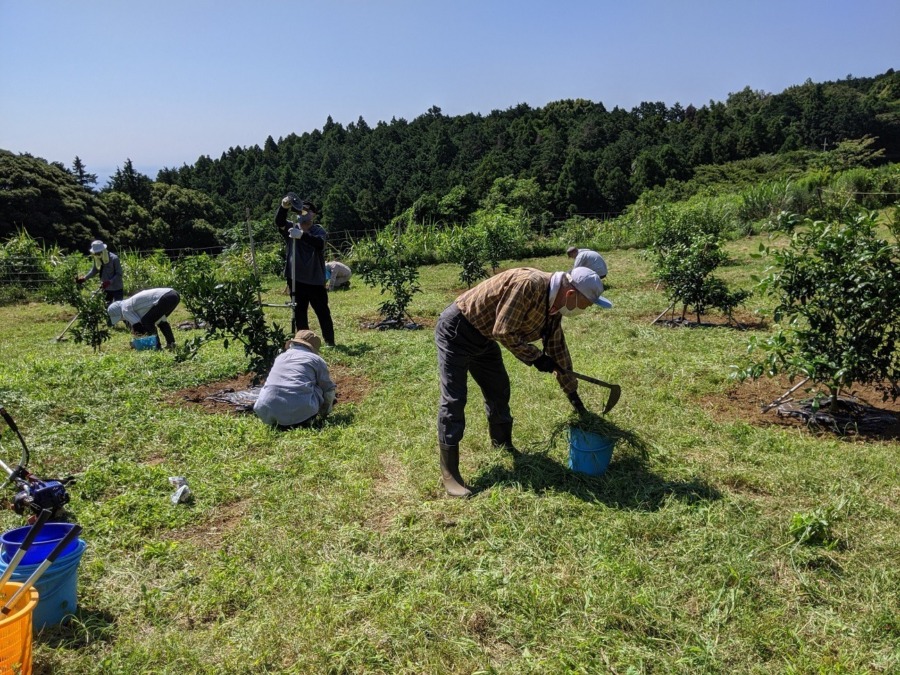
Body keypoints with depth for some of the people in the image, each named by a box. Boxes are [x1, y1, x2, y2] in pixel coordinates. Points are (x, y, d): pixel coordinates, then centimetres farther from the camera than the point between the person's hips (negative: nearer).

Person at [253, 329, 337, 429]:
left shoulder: (280, 357, 27)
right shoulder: (317, 360, 15)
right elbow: (329, 390, 21)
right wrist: (324, 413, 41)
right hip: (299, 411, -3)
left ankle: (280, 423, 9)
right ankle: (303, 421, 3)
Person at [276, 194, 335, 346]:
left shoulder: (318, 230, -4)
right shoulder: (291, 228, 6)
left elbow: (320, 243, -26)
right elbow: (279, 222, -14)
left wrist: (301, 235, -42)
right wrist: (284, 207, -33)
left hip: (315, 280, -3)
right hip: (296, 280, 3)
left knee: (323, 312, 4)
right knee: (299, 313, 9)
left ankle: (330, 342, 14)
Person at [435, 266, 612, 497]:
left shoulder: (553, 305, 0)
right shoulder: (529, 284, -30)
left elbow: (558, 347, 12)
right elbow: (503, 332, -28)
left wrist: (573, 393, 17)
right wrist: (535, 357, -17)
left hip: (482, 336, 10)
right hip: (456, 330, -9)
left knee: (499, 390, 16)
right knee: (453, 400, -10)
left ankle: (504, 449, 34)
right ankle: (449, 474, -5)